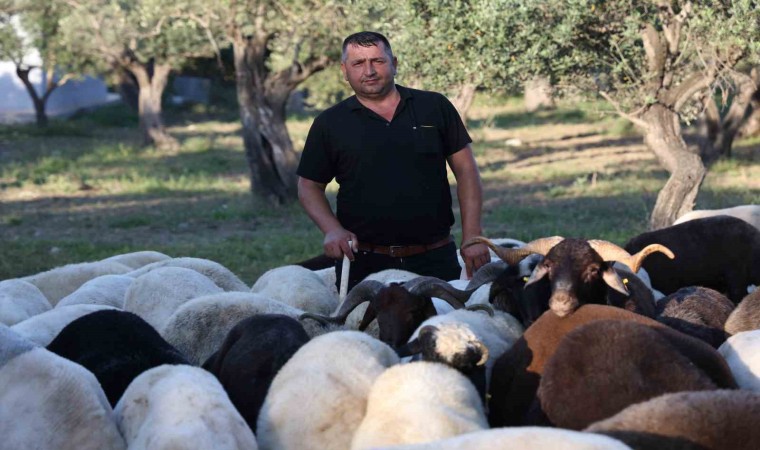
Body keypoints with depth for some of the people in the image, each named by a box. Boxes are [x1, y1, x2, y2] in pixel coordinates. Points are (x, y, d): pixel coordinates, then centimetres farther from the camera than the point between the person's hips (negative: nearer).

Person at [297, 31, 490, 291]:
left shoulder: (435, 107, 6)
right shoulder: (329, 124, 6)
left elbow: (466, 171, 7)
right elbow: (309, 186, 10)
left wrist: (472, 237, -1)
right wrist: (332, 229, -8)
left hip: (436, 259, 0)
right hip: (362, 264, 0)